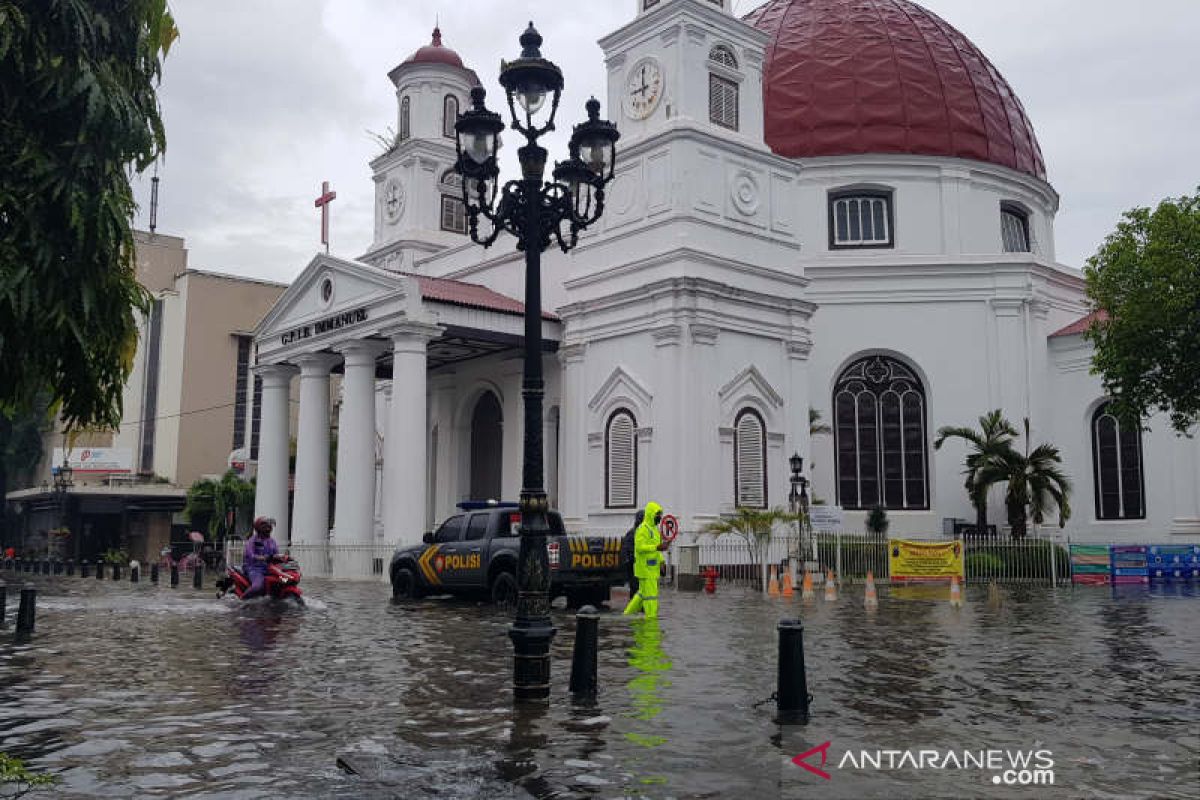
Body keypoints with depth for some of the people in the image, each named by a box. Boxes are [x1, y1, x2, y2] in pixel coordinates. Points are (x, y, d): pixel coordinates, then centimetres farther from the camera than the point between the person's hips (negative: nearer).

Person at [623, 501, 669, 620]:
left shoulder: (653, 528, 18)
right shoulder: (643, 529, -14)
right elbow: (639, 547, -24)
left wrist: (661, 561, 15)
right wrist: (657, 547, -29)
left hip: (651, 568, 10)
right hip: (645, 568, -10)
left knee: (643, 593, 16)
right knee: (650, 594, -7)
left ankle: (627, 615, 26)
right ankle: (651, 620, -3)